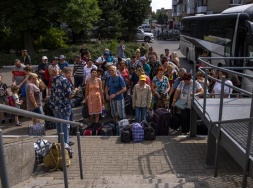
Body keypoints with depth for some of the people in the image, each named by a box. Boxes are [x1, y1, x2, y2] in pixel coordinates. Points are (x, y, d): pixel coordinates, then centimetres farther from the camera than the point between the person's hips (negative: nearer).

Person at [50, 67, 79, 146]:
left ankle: (60, 140, 30)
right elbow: (70, 95, -20)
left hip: (54, 105, 7)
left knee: (58, 123, 18)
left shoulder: (55, 79, 5)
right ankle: (66, 142, 14)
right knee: (65, 124, 5)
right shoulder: (65, 81, -18)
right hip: (63, 106, -7)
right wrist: (75, 91, -1)